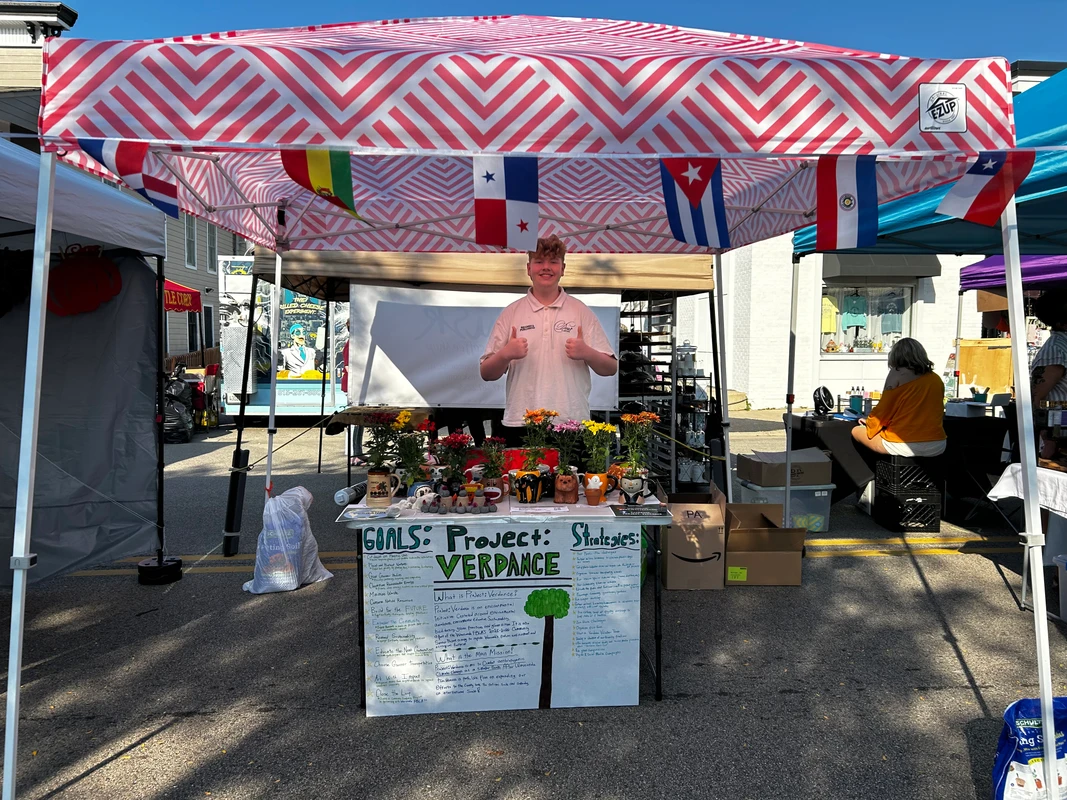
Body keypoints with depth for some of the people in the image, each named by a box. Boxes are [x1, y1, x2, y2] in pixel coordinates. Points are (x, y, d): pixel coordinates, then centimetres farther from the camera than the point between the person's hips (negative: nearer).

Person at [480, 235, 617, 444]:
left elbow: (611, 368, 7)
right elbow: (487, 373, 7)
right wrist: (505, 355, -13)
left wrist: (587, 353, -13)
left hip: (572, 425, 0)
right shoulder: (511, 313, 8)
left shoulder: (582, 312, 7)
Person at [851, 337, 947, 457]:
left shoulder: (897, 374, -3)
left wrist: (869, 424, 19)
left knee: (856, 431, 16)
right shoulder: (937, 379, 12)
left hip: (904, 446, -6)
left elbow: (883, 410, 0)